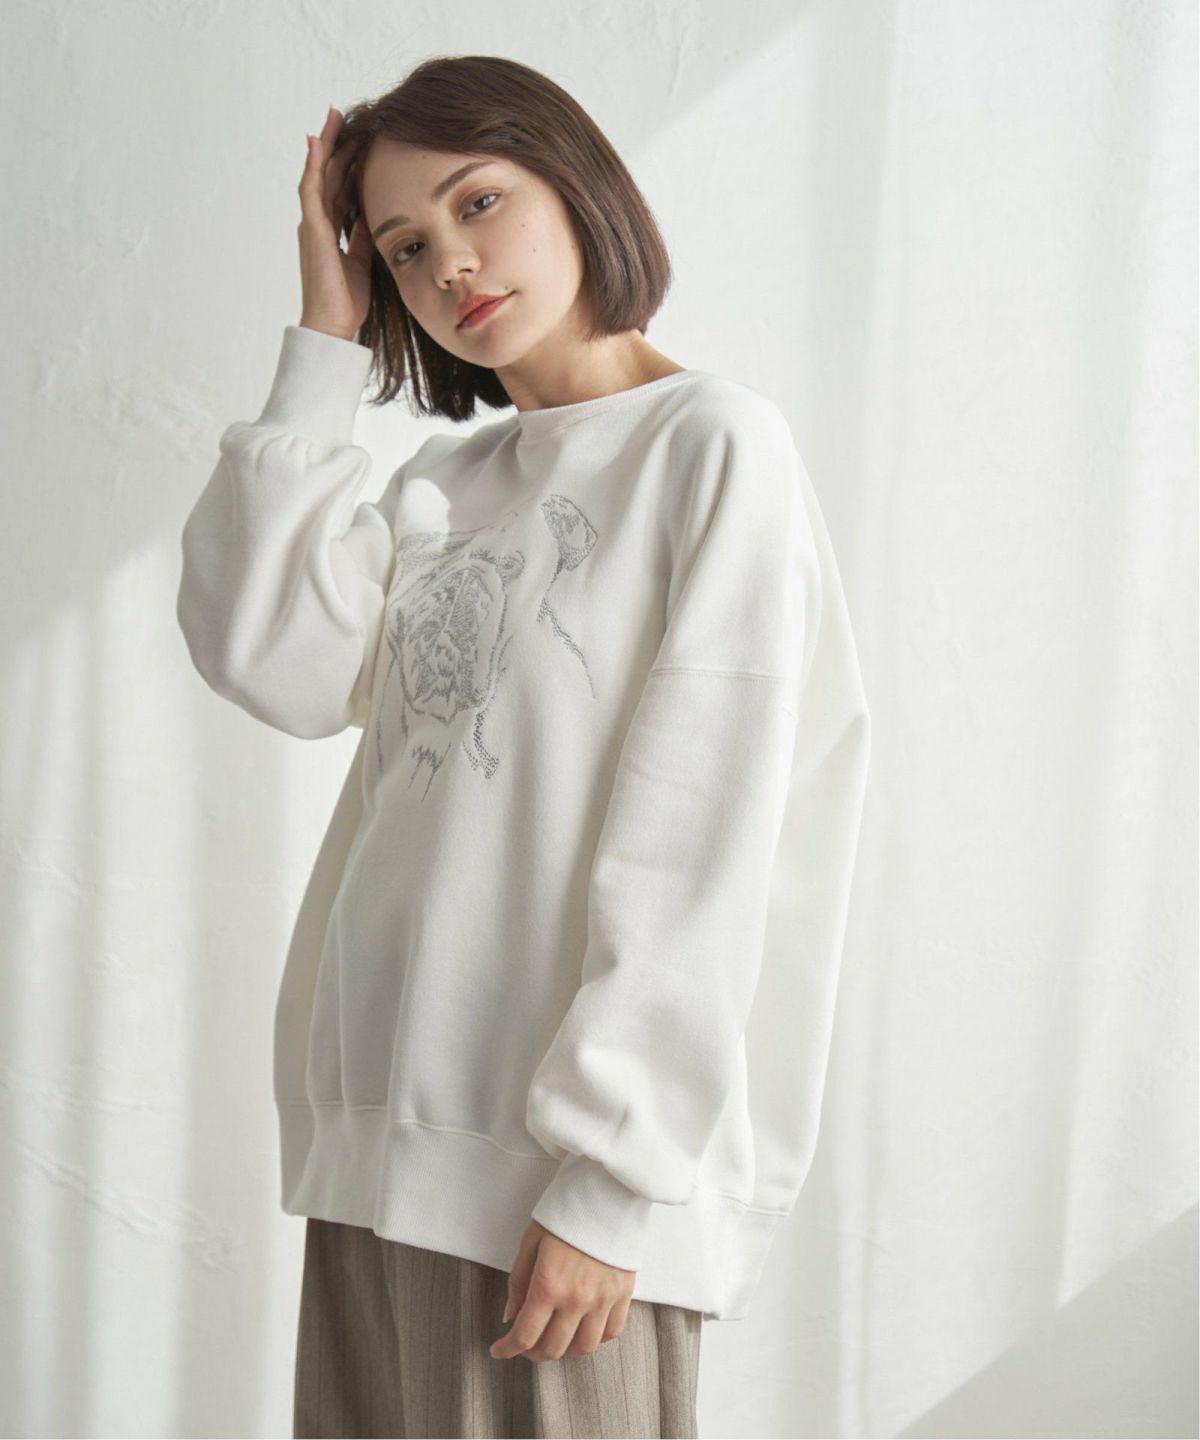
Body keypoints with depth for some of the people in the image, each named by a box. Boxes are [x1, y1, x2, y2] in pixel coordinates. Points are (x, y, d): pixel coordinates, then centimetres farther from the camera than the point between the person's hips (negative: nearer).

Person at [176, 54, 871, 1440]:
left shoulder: (714, 442, -4)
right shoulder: (440, 482, 17)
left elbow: (699, 841, -11)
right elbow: (269, 658, -1)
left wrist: (609, 1175, -16)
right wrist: (324, 349, 5)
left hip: (563, 1169, -6)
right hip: (381, 1138, 6)